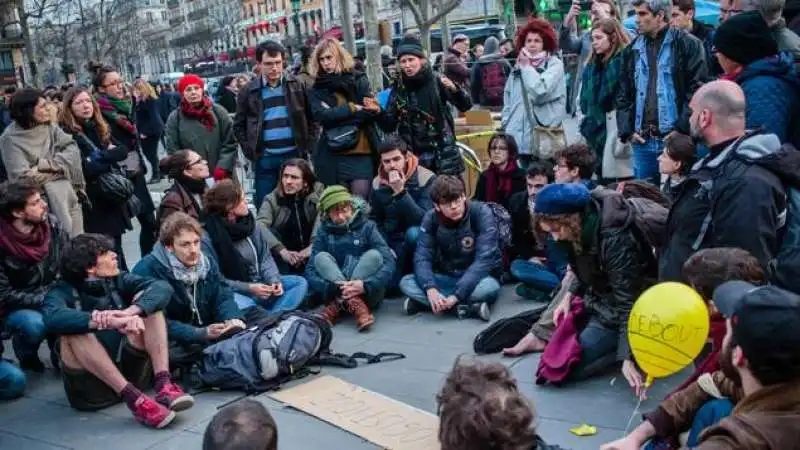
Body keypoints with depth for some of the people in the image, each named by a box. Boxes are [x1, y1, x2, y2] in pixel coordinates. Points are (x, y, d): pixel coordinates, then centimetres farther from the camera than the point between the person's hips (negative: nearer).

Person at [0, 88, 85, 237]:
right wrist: (60, 168, -7)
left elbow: (73, 150, -2)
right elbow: (23, 177, -13)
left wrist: (45, 165, -14)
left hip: (65, 189, 4)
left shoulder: (50, 127, 9)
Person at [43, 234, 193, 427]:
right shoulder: (63, 292, -4)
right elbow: (53, 318, -29)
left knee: (147, 302, -10)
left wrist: (131, 312, -31)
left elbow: (163, 288, -12)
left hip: (128, 371, 3)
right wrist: (107, 321, -40)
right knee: (75, 331, -28)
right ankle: (133, 398, -37)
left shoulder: (118, 281, 7)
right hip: (91, 384, -3)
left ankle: (163, 384, -28)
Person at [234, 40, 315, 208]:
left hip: (295, 155, 0)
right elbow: (239, 125, 10)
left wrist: (308, 146, -1)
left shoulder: (296, 85, 4)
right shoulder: (248, 91, 3)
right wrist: (249, 151, -1)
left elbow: (310, 118, 9)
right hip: (265, 159, 0)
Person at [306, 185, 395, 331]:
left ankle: (339, 305, -31)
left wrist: (366, 285, -30)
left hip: (367, 294, -1)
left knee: (373, 255, -22)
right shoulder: (324, 232, 3)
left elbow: (389, 262, -13)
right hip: (335, 292, 1)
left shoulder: (367, 227, -2)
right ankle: (355, 304, -35)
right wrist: (332, 288, -27)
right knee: (321, 257, -18)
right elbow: (310, 271, -7)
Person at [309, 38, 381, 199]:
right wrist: (353, 108, -8)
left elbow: (373, 111, -5)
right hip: (333, 156, 1)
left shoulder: (359, 80, 7)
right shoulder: (317, 90, 11)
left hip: (362, 154, -1)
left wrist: (336, 114, -6)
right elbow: (321, 115, -6)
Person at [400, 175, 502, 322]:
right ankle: (467, 308, -30)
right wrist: (430, 290, -36)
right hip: (446, 277, 4)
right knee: (406, 283, -21)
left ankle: (423, 302, -28)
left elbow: (484, 259, -28)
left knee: (490, 287, -38)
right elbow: (422, 257, -15)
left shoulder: (482, 213, -20)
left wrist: (456, 296, -36)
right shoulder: (431, 218, -8)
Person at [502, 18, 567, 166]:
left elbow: (541, 92, -17)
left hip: (544, 136, -5)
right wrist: (506, 123, 8)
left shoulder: (554, 64, -2)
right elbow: (508, 97, 18)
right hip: (521, 134, 5)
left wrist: (527, 67, -5)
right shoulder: (518, 66, 15)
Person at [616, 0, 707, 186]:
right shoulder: (633, 50, 14)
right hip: (642, 140, 5)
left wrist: (682, 130, -15)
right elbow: (623, 95, 16)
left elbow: (698, 90, -9)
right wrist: (627, 130, 4)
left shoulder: (688, 45, -3)